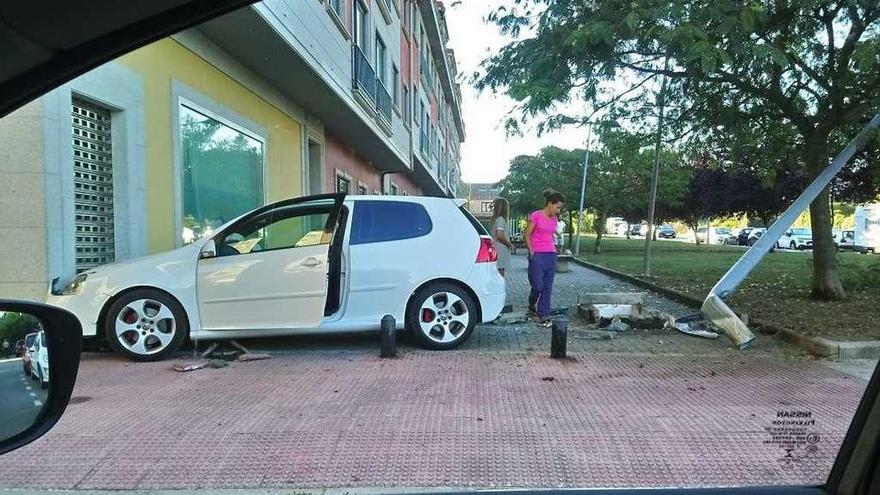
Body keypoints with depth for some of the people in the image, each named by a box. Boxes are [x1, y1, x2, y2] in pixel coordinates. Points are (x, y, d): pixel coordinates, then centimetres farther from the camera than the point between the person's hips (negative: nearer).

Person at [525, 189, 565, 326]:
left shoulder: (554, 218, 10)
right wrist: (532, 251, -9)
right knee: (538, 286, -4)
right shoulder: (536, 216, -8)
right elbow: (527, 235, -4)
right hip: (537, 256, -6)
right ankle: (532, 306, 25)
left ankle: (543, 315, 11)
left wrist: (553, 249, 10)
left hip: (551, 256, 6)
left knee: (548, 287, 5)